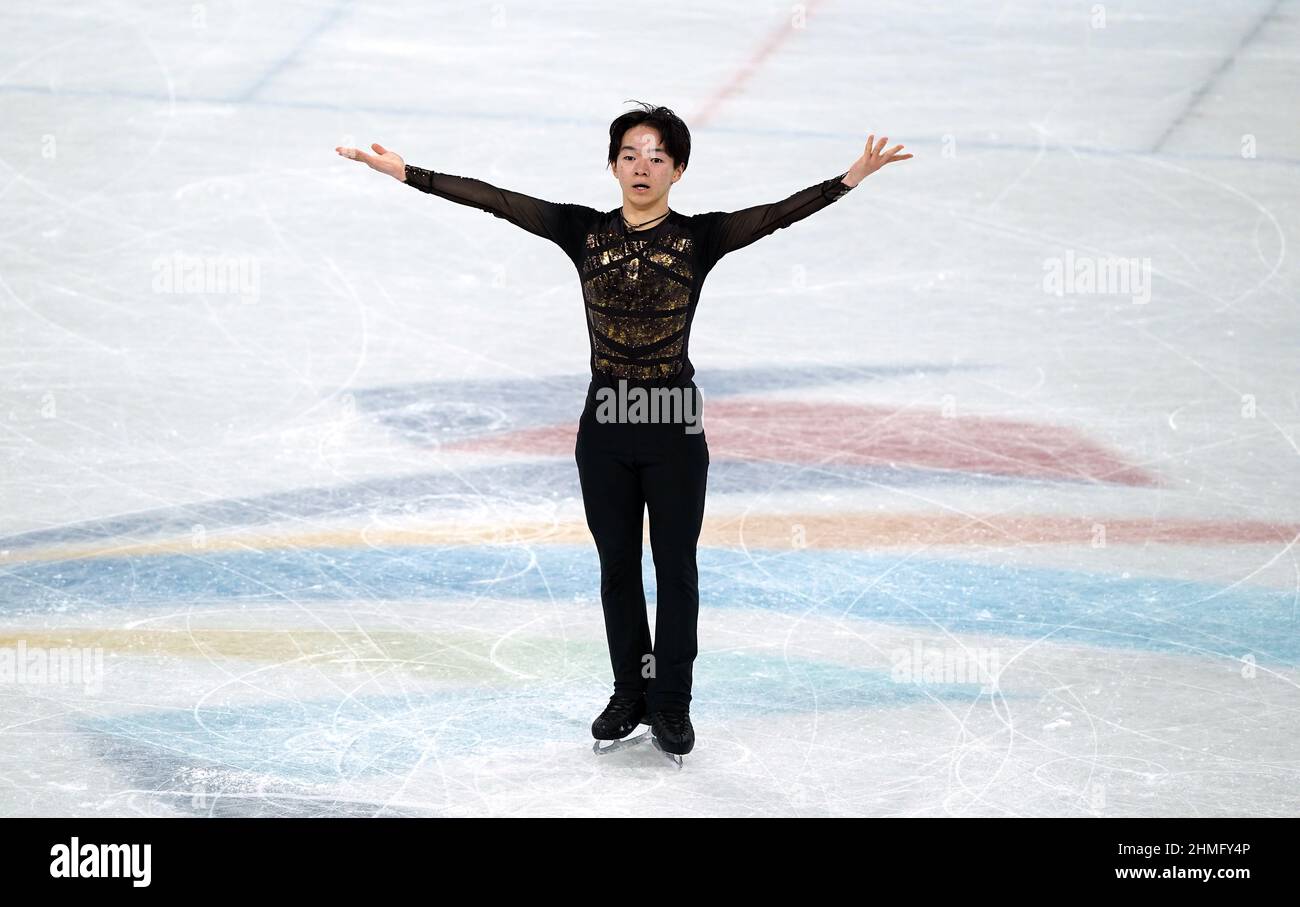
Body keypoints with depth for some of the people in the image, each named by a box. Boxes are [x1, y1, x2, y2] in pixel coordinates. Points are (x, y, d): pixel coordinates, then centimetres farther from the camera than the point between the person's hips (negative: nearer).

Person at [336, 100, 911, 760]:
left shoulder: (698, 238, -5)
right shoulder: (584, 233, 0)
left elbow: (777, 214, -17)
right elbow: (497, 201, -3)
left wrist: (850, 179, -31)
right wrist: (407, 174, -7)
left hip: (674, 430, -2)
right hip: (605, 426, 2)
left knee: (676, 568, 6)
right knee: (618, 567, 12)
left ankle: (671, 705, 16)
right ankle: (630, 696, 26)